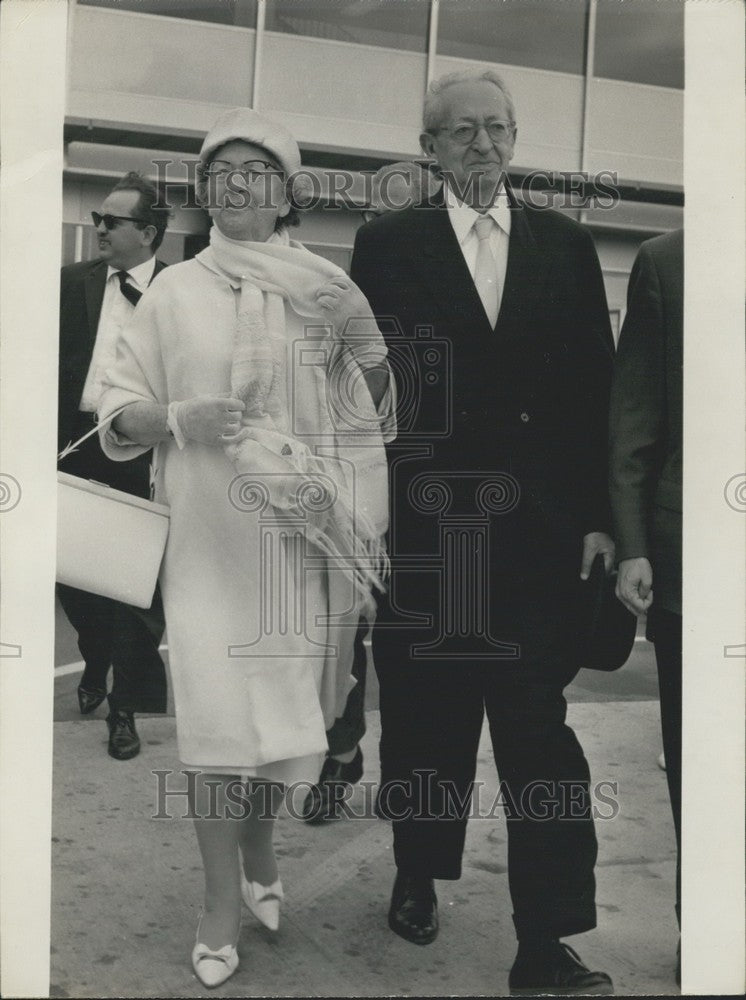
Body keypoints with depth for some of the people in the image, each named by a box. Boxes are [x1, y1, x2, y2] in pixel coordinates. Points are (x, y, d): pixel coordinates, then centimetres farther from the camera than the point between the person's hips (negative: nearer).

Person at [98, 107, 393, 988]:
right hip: (208, 535, -1)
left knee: (286, 702, 10)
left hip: (301, 533, 1)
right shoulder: (174, 293, 2)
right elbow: (118, 412, 3)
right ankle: (222, 899, 12)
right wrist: (178, 420, -16)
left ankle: (259, 844, 36)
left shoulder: (325, 288, 3)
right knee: (217, 713, -3)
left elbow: (374, 378, 14)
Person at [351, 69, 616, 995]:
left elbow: (593, 387, 7)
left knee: (541, 732, 0)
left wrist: (596, 515, 3)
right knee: (423, 718, 13)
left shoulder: (566, 245, 9)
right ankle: (418, 874, 36)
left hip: (536, 529, 1)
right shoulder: (387, 244, 3)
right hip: (419, 526, -1)